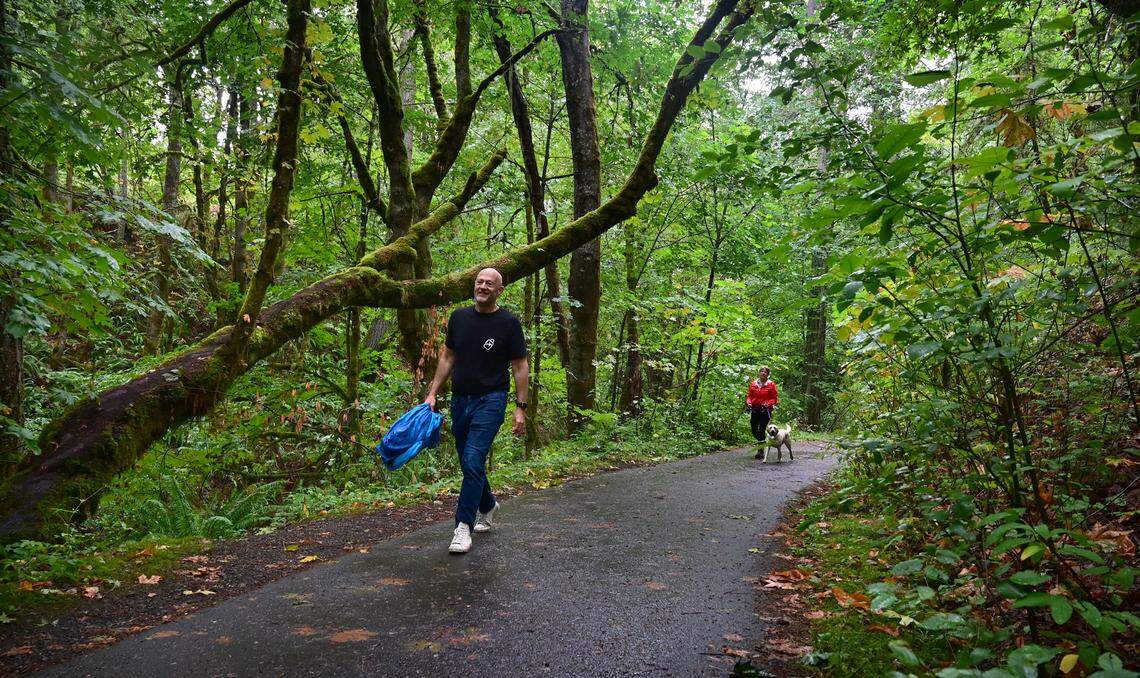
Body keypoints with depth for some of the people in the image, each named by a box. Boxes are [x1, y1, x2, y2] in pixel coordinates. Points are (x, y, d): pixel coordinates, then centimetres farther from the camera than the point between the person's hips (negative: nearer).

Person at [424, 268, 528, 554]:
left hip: (490, 400, -5)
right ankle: (487, 505, 39)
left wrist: (520, 408, -8)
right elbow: (447, 357, 14)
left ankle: (464, 526, -7)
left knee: (473, 461, -15)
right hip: (460, 400, 5)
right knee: (469, 462, 15)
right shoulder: (459, 317, 7)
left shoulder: (508, 323, -6)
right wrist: (432, 393, 8)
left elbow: (520, 366, -3)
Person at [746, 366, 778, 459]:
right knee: (754, 430, 6)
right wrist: (749, 403, -6)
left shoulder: (771, 384, -2)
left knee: (762, 430, -9)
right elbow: (749, 396, 14)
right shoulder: (753, 384, 8)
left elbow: (775, 398, 0)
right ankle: (761, 442, 34)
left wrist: (767, 404, -15)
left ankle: (761, 451, -2)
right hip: (754, 409, 4)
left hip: (765, 410, -4)